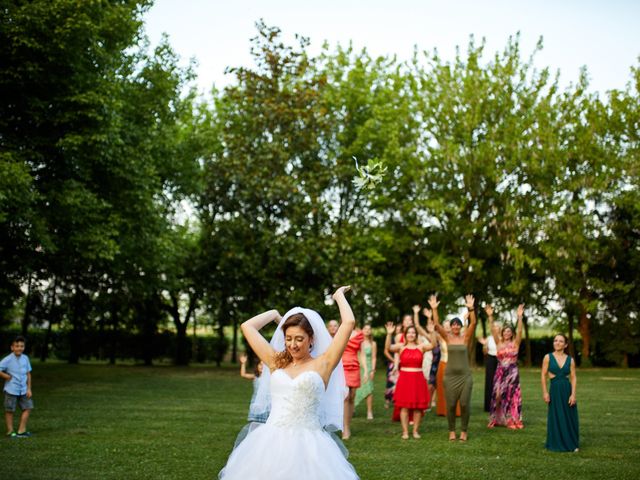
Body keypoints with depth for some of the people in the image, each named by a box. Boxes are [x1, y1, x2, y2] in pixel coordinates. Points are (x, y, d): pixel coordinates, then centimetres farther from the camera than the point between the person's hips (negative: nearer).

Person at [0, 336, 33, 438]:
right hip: (11, 390, -5)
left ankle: (21, 430, 16)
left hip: (23, 390, 6)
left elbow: (28, 374, 8)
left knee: (28, 407, 7)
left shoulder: (25, 358, 2)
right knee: (10, 410, 6)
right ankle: (10, 431, 18)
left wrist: (29, 389, 5)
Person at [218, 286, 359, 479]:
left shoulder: (322, 365, 2)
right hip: (271, 443, 3)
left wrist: (339, 296, 14)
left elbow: (349, 322, -3)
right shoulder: (277, 363, 12)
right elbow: (247, 327, 17)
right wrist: (275, 314, 27)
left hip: (307, 444, -3)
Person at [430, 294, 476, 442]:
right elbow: (437, 324, -8)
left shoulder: (466, 337, 2)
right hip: (450, 375, 1)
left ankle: (464, 431, 13)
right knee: (450, 405, 2)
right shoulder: (448, 337, 4)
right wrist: (434, 309, -18)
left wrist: (471, 309, -25)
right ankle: (452, 431, 17)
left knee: (465, 404, -2)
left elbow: (473, 323, -13)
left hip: (465, 375, -1)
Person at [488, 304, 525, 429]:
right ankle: (495, 419, 9)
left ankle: (512, 420, 5)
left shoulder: (515, 343, 1)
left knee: (512, 395, 0)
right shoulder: (499, 343, 5)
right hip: (500, 372, 1)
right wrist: (490, 317, -16)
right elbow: (493, 330, -4)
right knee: (498, 395, 0)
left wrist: (520, 317, -23)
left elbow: (520, 331, -12)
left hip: (512, 372, -1)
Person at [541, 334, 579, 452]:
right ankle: (557, 444, 18)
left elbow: (573, 378, 1)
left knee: (570, 417, 4)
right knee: (556, 417, 5)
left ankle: (571, 444, 18)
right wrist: (545, 392, -6)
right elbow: (543, 375, 0)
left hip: (567, 389, 1)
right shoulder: (548, 357, 0)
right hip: (555, 389, -1)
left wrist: (573, 394, -9)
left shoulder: (570, 360, 3)